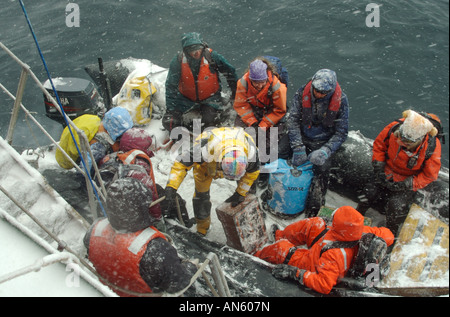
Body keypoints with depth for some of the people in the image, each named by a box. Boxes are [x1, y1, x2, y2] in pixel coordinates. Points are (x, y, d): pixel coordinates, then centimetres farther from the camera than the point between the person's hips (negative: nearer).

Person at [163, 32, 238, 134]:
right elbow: (171, 87, -8)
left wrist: (235, 91, 10)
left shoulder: (211, 56, -17)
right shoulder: (177, 62, -16)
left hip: (210, 98, -1)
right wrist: (171, 109, -10)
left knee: (211, 121, -26)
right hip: (186, 99, 1)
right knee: (169, 122, -14)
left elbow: (230, 72, 1)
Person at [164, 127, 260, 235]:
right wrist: (171, 187, -42)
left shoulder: (250, 151, -39)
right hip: (205, 162, -2)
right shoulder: (206, 150, -49)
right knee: (201, 194, 2)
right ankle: (202, 228, 27)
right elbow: (181, 163, -36)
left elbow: (252, 171, -16)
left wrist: (240, 193, -9)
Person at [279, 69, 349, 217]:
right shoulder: (303, 92, -14)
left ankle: (313, 213, -9)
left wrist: (325, 151, -27)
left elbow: (341, 133, -11)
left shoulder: (341, 100, -16)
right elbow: (292, 120, -14)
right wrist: (298, 148, -24)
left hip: (323, 141, -2)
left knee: (322, 169, -23)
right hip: (301, 134, 2)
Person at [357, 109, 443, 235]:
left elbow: (429, 176, -16)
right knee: (370, 192, -10)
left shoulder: (432, 148, -29)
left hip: (412, 179, -2)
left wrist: (404, 185, -25)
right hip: (388, 173, 3)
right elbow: (378, 145, -5)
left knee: (397, 204, -21)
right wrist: (378, 168, -11)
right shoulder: (394, 127, -26)